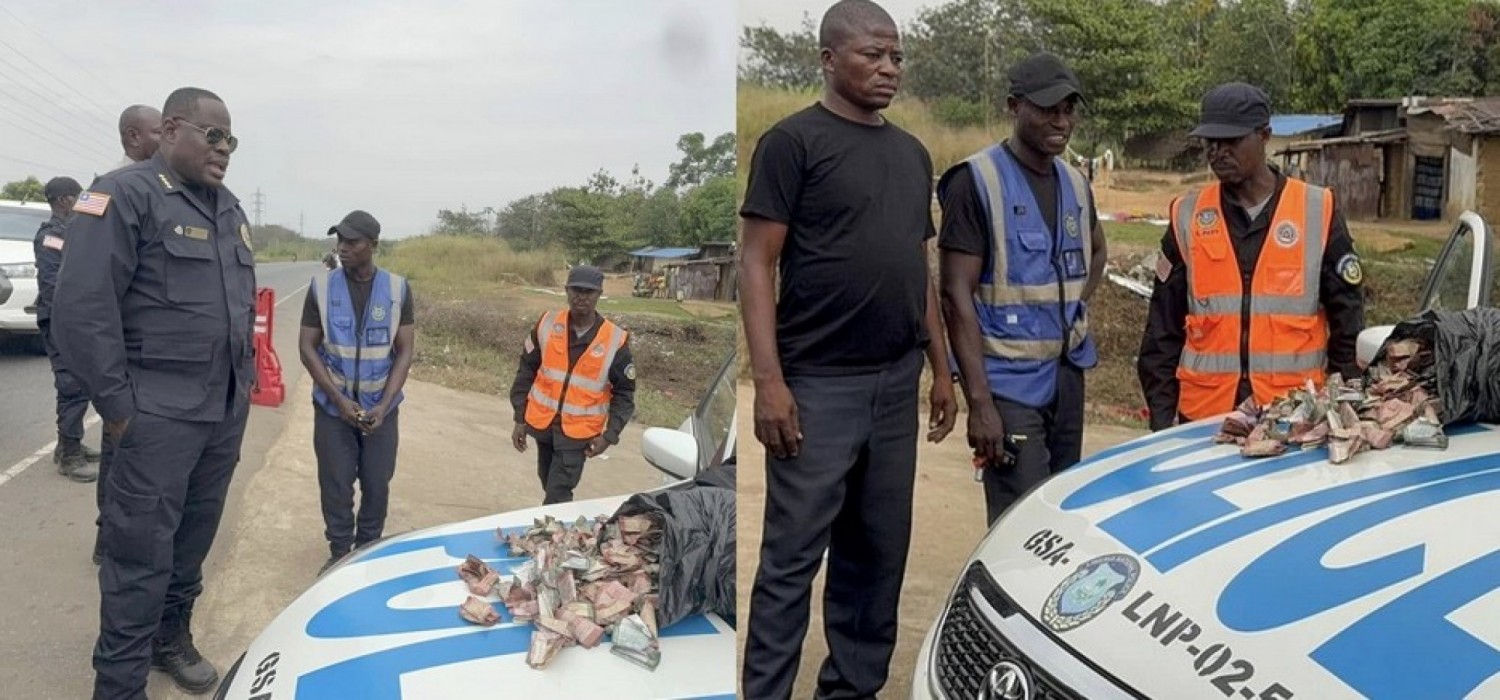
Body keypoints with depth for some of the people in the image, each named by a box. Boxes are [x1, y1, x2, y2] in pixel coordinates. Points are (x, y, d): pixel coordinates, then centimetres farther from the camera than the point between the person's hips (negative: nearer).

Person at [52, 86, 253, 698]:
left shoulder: (229, 209, 14)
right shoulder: (125, 195, -11)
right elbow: (82, 307, -16)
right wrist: (115, 405, -15)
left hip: (226, 411, 7)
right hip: (158, 414, -7)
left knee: (193, 541, 17)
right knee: (143, 555, -3)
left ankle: (172, 640, 34)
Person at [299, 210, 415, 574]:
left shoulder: (397, 288, -4)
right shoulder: (322, 286, -4)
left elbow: (404, 351, -3)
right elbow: (307, 347, -3)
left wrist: (384, 405, -12)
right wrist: (339, 400, -12)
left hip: (380, 408, 0)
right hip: (333, 406, 0)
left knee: (377, 484, 6)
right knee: (335, 485, 4)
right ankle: (339, 553, 20)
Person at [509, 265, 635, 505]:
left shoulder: (616, 340, -12)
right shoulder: (548, 324, -5)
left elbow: (624, 393, -3)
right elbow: (526, 372, 3)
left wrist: (610, 435, -12)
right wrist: (520, 419, 2)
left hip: (579, 432, -3)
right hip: (542, 423, 4)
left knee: (557, 495, -7)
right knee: (548, 483, 18)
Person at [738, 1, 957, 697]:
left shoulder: (912, 153, 15)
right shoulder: (794, 140, -5)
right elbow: (756, 264, -10)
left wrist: (942, 370, 15)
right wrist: (769, 380, -18)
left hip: (897, 384, 7)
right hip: (819, 385, -6)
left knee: (879, 554, 12)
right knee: (792, 559, -2)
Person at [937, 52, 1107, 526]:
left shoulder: (1076, 182, 10)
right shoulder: (978, 181, -10)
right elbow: (957, 294, -15)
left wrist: (1076, 307, 10)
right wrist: (979, 401, -20)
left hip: (1068, 371, 7)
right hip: (1009, 378, -7)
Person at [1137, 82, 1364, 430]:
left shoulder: (1318, 212, 1)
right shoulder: (1187, 217, 4)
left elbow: (1347, 318, 6)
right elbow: (1163, 326, 6)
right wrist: (1161, 415, 2)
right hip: (1203, 413, 1)